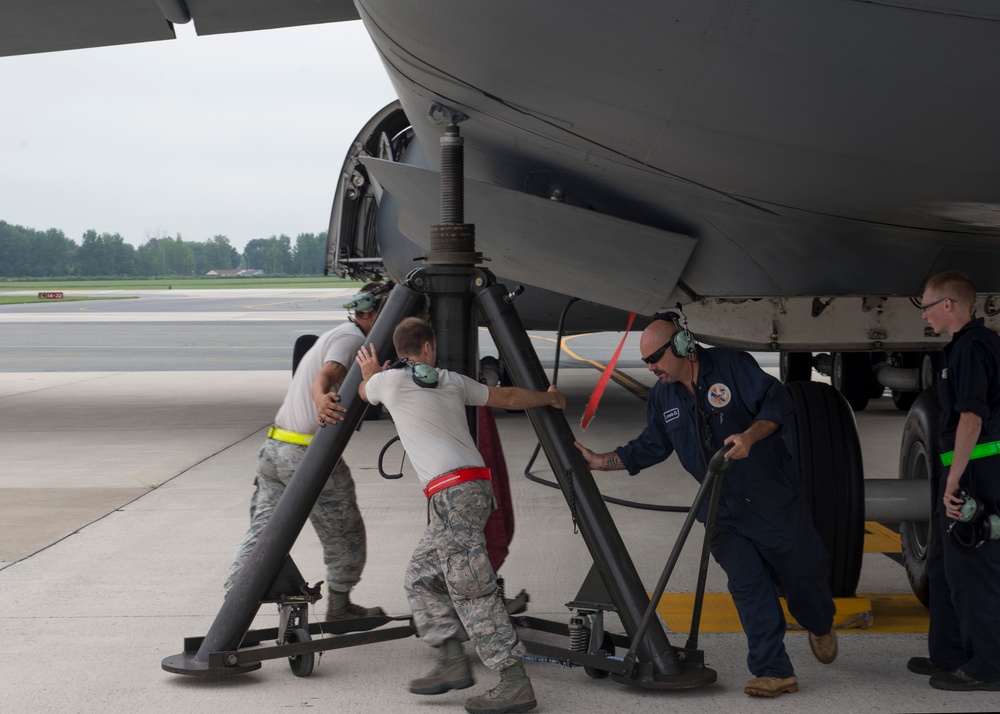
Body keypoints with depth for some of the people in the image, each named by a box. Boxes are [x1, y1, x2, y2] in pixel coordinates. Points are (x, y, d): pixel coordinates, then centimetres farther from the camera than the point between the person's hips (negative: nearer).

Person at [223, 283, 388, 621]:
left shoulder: (333, 335, 22)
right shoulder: (351, 338, -10)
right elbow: (326, 376, -27)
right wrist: (322, 399, -46)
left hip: (275, 449, 9)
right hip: (311, 455, -9)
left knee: (263, 530, 6)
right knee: (345, 533, 9)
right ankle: (339, 606, 21)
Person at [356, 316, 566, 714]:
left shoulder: (389, 380, 1)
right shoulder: (452, 381, 16)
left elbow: (364, 392, 26)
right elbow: (508, 397, 26)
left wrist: (370, 373, 50)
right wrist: (550, 398, 44)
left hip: (452, 493, -7)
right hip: (476, 485, 7)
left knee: (473, 591, -7)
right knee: (421, 576, 17)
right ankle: (452, 663, 15)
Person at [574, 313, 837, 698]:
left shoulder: (730, 365, -12)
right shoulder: (662, 395, 5)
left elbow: (778, 401, -16)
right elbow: (649, 447, 13)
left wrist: (750, 435, -32)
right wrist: (598, 461, 9)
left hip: (772, 496, -4)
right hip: (722, 508, 4)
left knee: (801, 571, 9)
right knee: (747, 584, -6)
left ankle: (821, 626, 42)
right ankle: (773, 672, -2)